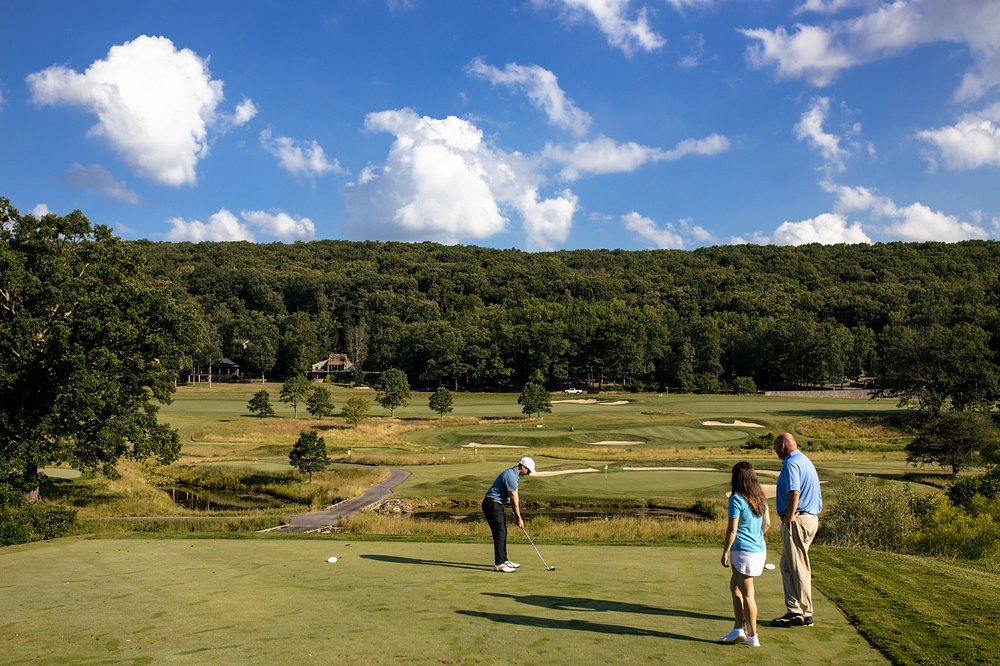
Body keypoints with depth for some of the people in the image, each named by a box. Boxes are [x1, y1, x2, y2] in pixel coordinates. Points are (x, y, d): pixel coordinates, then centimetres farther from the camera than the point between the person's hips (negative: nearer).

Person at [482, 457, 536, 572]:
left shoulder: (513, 474, 11)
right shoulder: (511, 477, -22)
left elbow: (515, 497, 15)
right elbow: (514, 499, -16)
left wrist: (516, 514, 14)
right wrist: (519, 518, -7)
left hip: (497, 504, 11)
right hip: (492, 504, -11)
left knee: (503, 533, 14)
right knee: (500, 533, -11)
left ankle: (503, 560, 22)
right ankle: (499, 564, -9)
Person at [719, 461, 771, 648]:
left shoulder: (736, 499, -15)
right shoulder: (760, 498, 7)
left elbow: (732, 529, -16)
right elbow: (767, 523, 15)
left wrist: (725, 552, -8)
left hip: (744, 551, -8)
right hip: (760, 549, 8)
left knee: (747, 594, 2)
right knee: (734, 586, 18)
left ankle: (752, 636, 9)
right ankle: (739, 628, 16)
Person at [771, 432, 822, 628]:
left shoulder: (791, 464, -13)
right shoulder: (806, 461, 19)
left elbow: (794, 492, -28)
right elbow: (815, 493, 22)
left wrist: (790, 517, -20)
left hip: (797, 520, -10)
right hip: (812, 517, 10)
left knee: (798, 568, -3)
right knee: (787, 565, 13)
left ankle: (804, 614, 3)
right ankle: (794, 610, 14)